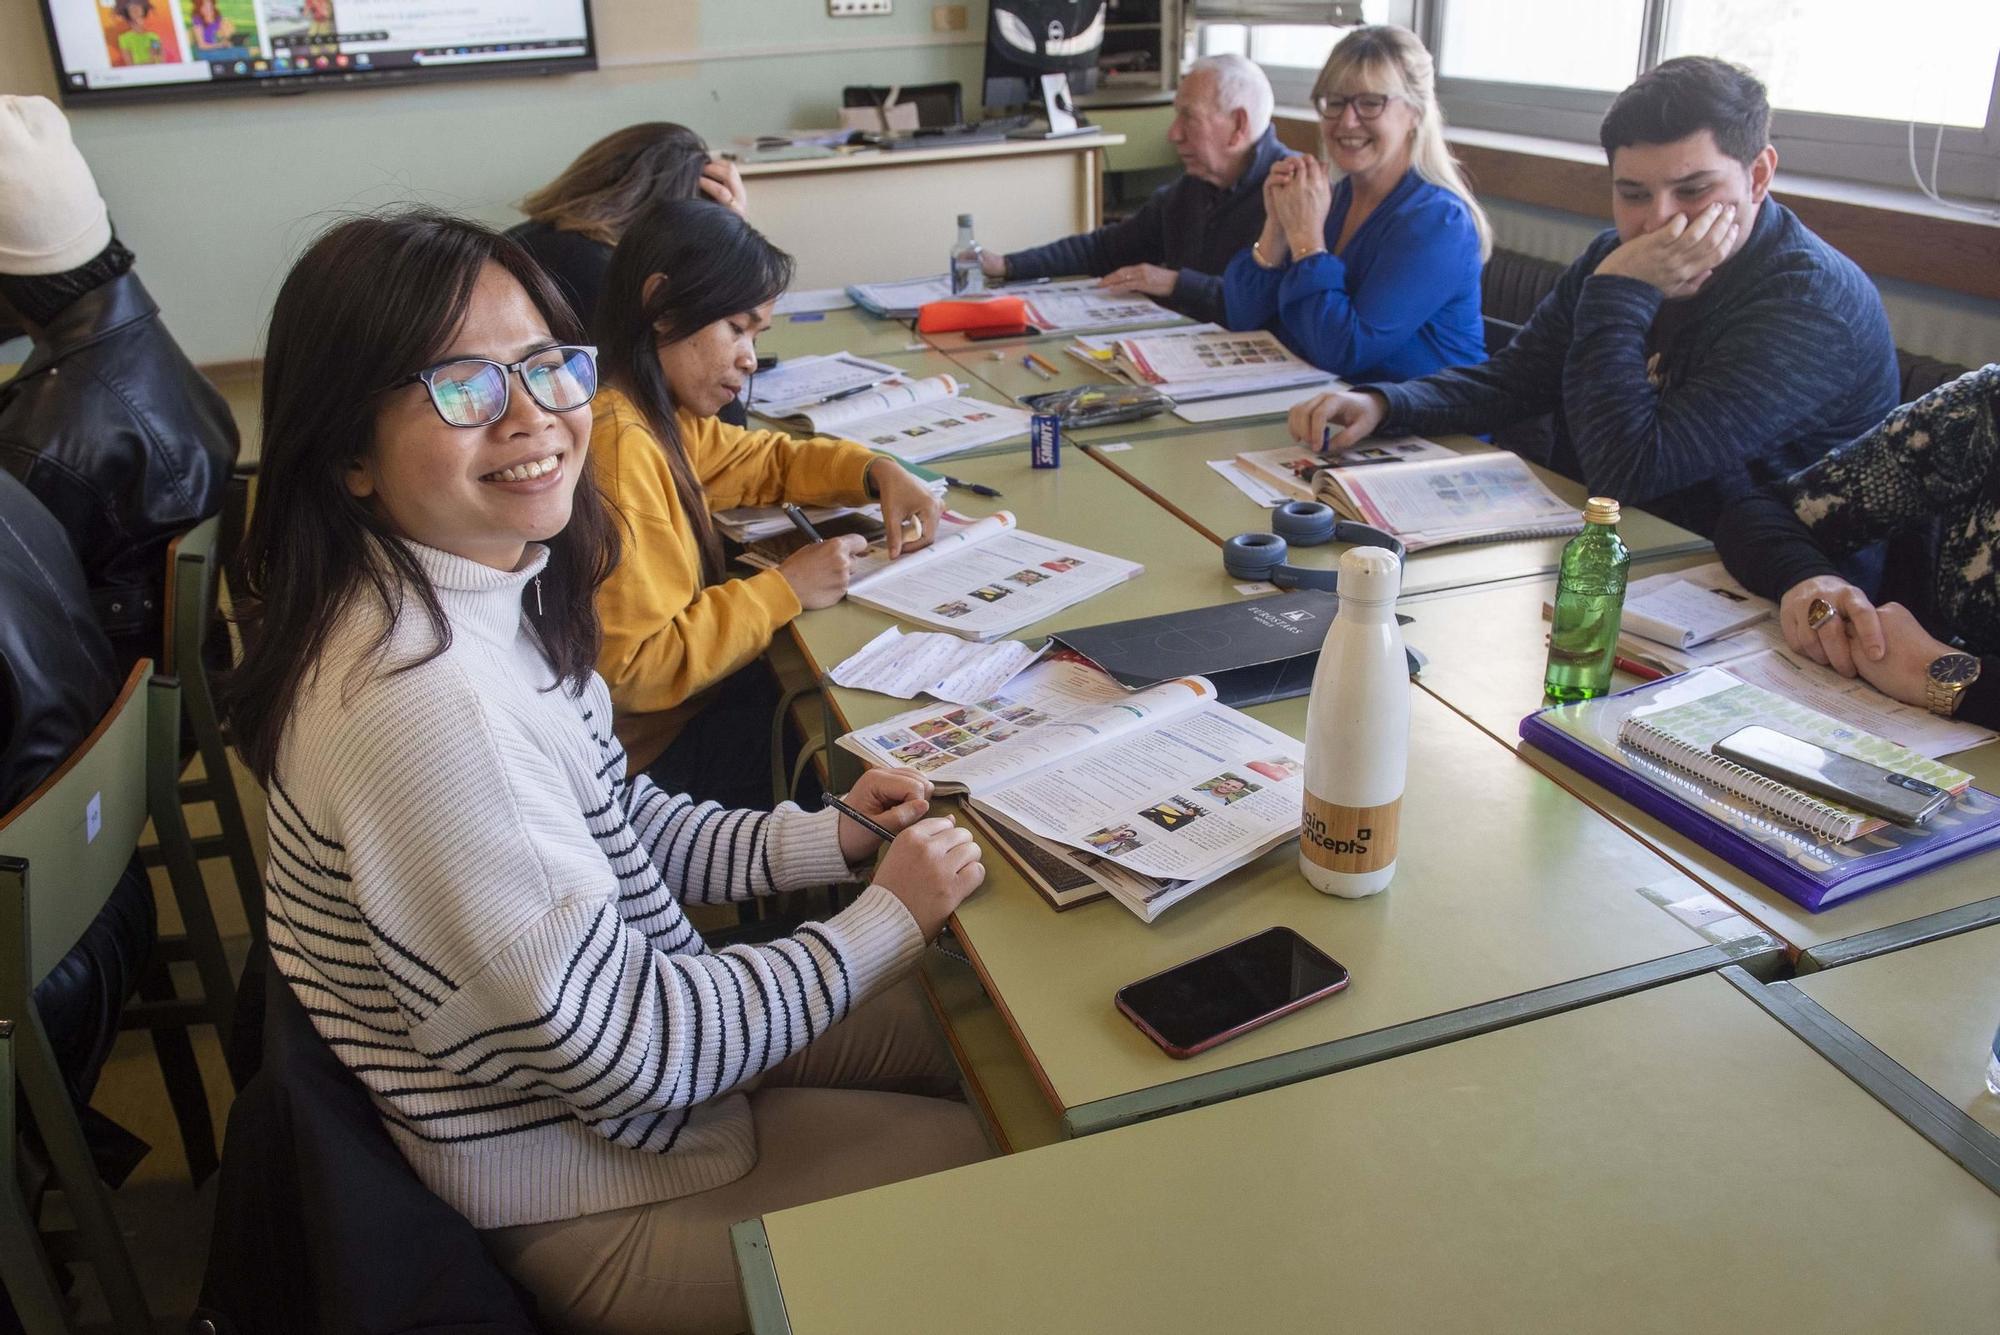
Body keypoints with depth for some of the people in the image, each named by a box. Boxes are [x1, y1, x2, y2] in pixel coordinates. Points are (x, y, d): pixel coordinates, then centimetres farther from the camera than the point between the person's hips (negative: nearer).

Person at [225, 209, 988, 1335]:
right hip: (597, 1201, -8)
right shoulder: (419, 693, -33)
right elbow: (624, 1054, -27)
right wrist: (888, 920, -17)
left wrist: (826, 840, -3)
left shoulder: (497, 590, -5)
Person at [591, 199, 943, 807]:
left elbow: (766, 460, 21)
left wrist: (878, 471, 3)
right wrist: (784, 590, -21)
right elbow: (634, 671, -28)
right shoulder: (615, 444, -26)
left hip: (687, 692, 9)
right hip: (650, 751, -9)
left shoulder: (658, 417, 3)